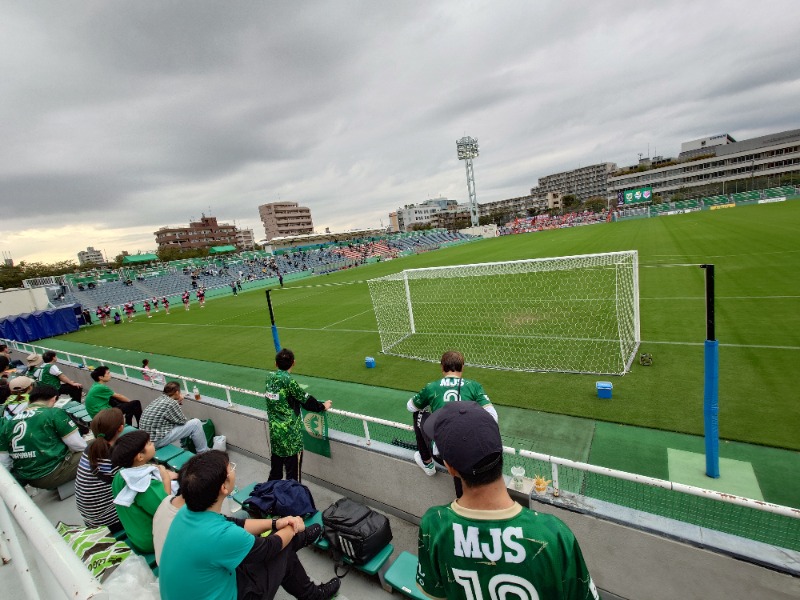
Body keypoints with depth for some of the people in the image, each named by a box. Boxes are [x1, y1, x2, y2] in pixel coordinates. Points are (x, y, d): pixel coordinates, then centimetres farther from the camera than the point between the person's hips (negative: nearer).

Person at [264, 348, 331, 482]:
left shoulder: (270, 377, -1)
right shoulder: (289, 381, -20)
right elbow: (307, 401, -11)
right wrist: (323, 406, 5)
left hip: (274, 431, 7)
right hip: (290, 434, -7)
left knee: (275, 469, 24)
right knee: (293, 471, 7)